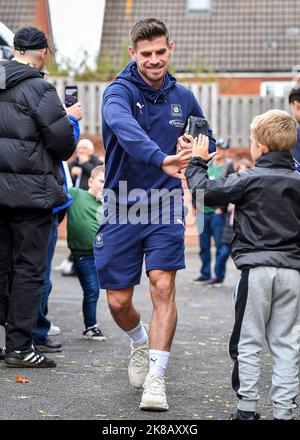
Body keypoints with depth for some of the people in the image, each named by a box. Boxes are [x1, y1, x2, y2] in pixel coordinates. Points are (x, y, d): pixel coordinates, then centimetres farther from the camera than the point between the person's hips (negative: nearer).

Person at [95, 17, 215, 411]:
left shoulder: (183, 97, 6)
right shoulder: (119, 92, -10)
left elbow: (207, 142, 24)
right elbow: (126, 130, -34)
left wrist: (198, 149, 1)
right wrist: (162, 159, -51)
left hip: (165, 208, 2)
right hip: (122, 209, -1)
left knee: (163, 287, -14)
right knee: (119, 302, 5)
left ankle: (156, 379, -11)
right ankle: (141, 343, 38)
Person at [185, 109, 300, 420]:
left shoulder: (249, 180, -6)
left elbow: (202, 191, -3)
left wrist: (197, 162, 12)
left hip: (256, 269, -4)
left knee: (247, 343, 6)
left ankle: (247, 409, 7)